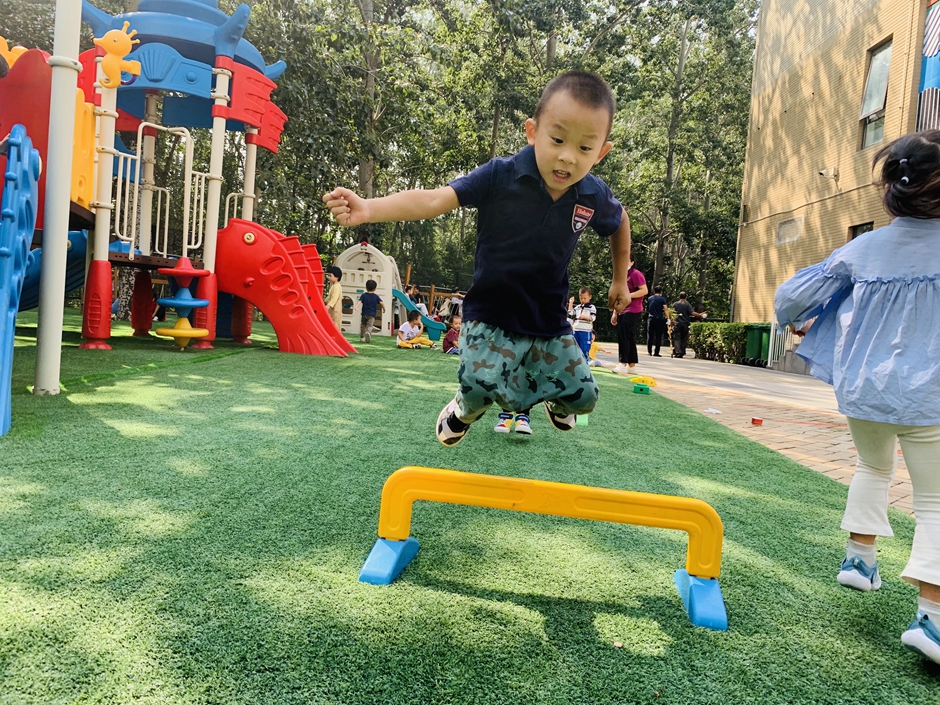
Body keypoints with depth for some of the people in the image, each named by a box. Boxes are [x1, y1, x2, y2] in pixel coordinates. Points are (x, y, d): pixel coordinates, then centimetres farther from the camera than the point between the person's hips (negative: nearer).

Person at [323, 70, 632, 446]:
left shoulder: (594, 197, -9)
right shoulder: (500, 176, -19)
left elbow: (620, 221, 14)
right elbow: (436, 200, -28)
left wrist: (620, 280, 21)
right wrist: (368, 209, -41)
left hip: (548, 320, 4)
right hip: (491, 315, -3)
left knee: (582, 395, 7)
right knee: (483, 382, -24)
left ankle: (553, 399, 47)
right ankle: (465, 406, 16)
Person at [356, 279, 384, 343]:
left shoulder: (363, 295, 1)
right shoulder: (376, 296, 1)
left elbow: (359, 301, -15)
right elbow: (381, 303, -7)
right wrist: (384, 309, 9)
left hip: (364, 313, 1)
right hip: (372, 314, -1)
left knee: (363, 326, 17)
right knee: (369, 326, -8)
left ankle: (362, 338, 25)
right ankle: (368, 332, -39)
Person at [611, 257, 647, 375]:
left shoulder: (636, 274, -8)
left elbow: (644, 290, -18)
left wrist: (629, 295, -21)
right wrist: (615, 313, 18)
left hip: (633, 311, -9)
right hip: (623, 312, 9)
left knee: (623, 336, -15)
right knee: (629, 338, 9)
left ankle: (623, 364, -15)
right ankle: (632, 366, 12)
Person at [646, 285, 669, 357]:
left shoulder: (650, 298, 7)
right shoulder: (662, 299, -3)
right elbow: (665, 309, -14)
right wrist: (668, 318, -15)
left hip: (651, 319, 3)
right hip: (659, 319, -3)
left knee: (650, 335, 11)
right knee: (658, 336, 2)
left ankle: (649, 350, 9)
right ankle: (656, 352, 1)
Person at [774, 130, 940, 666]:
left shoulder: (861, 250, -2)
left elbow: (791, 297, 3)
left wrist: (794, 320, 23)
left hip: (861, 387, 4)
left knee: (873, 468, 30)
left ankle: (860, 558, 33)